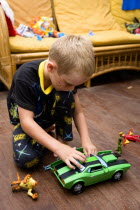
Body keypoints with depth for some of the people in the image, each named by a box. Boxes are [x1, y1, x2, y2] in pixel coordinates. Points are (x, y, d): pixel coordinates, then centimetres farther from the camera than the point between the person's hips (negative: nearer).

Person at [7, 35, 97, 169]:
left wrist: (86, 140, -26)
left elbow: (77, 111, -13)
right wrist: (58, 148, -43)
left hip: (49, 113, 3)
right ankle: (47, 130, 2)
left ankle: (62, 138, -9)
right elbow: (26, 121, -36)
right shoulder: (25, 77, -35)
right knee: (25, 159, -27)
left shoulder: (67, 75, -20)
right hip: (25, 117, -3)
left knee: (66, 96, -29)